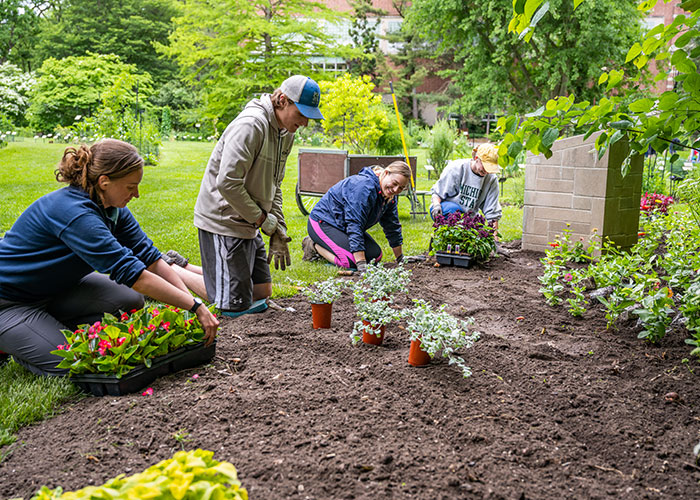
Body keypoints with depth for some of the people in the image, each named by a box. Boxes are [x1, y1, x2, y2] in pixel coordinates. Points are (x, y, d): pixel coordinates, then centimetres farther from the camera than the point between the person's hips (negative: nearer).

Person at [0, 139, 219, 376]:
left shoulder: (112, 207, -7)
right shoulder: (74, 213, -34)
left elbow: (150, 258, -6)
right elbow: (132, 274, -37)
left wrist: (191, 299, -16)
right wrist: (196, 306, -34)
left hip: (55, 290, 8)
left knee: (130, 300, -8)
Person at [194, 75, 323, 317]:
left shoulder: (286, 132, 8)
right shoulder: (251, 125, -21)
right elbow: (227, 183, -25)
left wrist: (278, 228, 4)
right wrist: (262, 219, -15)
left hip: (249, 224, 9)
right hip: (222, 221, -9)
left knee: (261, 294, 15)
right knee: (234, 307, -7)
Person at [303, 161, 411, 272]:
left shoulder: (390, 197, -3)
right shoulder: (364, 187, -31)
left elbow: (393, 228, 9)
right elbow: (355, 226, -35)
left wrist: (400, 260, 11)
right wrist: (362, 267, -38)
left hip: (344, 226, 9)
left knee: (375, 255, -4)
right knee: (352, 260, -26)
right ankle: (314, 246, -3)